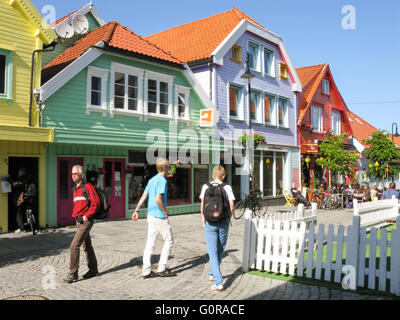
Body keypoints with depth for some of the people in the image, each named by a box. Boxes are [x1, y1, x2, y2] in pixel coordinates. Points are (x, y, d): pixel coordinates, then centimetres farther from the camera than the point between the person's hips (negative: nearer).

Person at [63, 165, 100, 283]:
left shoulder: (88, 186, -11)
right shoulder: (75, 188, 15)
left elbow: (96, 202, -18)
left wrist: (86, 215, -17)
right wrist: (75, 214, 12)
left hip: (86, 221, -9)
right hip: (78, 221, 9)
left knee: (74, 246, -12)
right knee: (87, 246, 14)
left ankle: (73, 273, -5)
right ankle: (93, 270, 24)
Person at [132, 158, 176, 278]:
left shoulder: (152, 180, 13)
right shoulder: (162, 180, -13)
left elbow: (144, 196, 12)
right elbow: (158, 199, -22)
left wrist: (136, 211, 13)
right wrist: (166, 212, -10)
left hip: (150, 215, 8)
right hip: (160, 216, -8)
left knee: (150, 243, 8)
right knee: (169, 240, 5)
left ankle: (146, 271, 11)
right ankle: (161, 269, 7)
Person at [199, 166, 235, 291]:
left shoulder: (206, 187, 0)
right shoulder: (227, 187, -1)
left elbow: (202, 205, -1)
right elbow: (232, 206, -6)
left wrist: (203, 220, 9)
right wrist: (228, 218, 10)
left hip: (210, 223, -1)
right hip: (223, 222, 1)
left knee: (213, 252, 1)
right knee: (220, 250, 19)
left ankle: (218, 283, -6)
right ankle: (213, 274, 36)